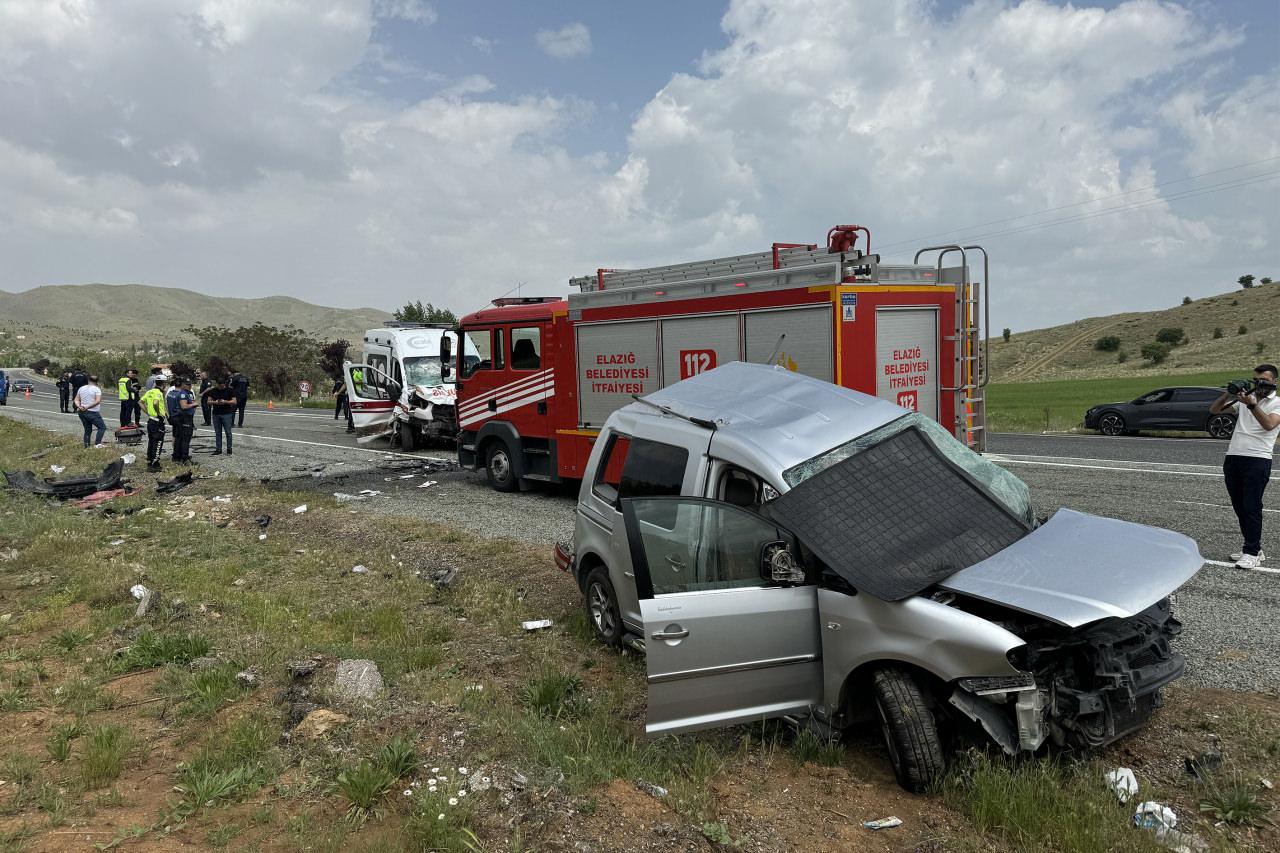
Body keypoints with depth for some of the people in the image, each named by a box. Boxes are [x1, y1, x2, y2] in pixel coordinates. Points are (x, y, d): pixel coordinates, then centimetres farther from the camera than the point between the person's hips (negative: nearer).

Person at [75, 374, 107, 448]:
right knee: (102, 427, 0)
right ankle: (97, 443, -14)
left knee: (87, 430, 14)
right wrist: (88, 407, -15)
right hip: (92, 413, -7)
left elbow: (76, 400, 10)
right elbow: (98, 401, -19)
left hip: (82, 412, 7)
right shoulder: (97, 389, -7)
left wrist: (79, 406, -6)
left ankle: (86, 446, 10)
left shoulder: (81, 388, 12)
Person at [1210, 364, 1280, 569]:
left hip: (1258, 460, -5)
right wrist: (1228, 394, -4)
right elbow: (1214, 410, 12)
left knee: (1252, 507, -8)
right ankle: (1254, 548, 17)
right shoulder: (1244, 398, 16)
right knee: (1239, 506, 8)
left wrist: (1252, 404, -27)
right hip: (1233, 458, 5)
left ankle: (1252, 553, -4)